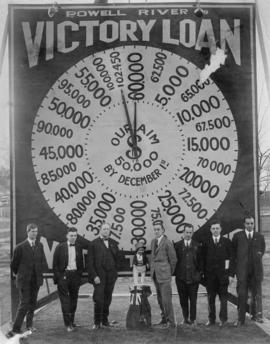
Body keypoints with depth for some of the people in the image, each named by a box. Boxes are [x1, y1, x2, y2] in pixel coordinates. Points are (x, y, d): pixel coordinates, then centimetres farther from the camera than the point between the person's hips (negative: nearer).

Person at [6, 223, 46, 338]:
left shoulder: (40, 246, 5)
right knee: (24, 305, -7)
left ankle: (29, 324, 29)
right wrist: (20, 274, 8)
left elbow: (43, 262, 16)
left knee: (33, 303, 13)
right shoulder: (20, 247, -10)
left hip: (36, 280, 5)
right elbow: (14, 264, -1)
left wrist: (39, 272, 8)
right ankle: (16, 329, -2)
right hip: (24, 281, -5)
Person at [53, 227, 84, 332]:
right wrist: (57, 276, -6)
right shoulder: (60, 247, -2)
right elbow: (55, 263, -1)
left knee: (74, 299, 10)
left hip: (75, 275, 4)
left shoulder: (79, 247, 8)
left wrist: (79, 274, 5)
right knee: (65, 299, -5)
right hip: (63, 275, -4)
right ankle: (68, 324, -4)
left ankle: (71, 321, 22)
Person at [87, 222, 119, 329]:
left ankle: (105, 320, 20)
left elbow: (117, 258, 13)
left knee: (107, 298, 9)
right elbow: (90, 262, -5)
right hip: (99, 275, -4)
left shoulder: (113, 243, 11)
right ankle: (97, 322, 4)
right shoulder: (94, 243, -2)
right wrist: (94, 276, -12)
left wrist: (115, 272, 4)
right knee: (98, 299, -6)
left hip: (111, 275, 4)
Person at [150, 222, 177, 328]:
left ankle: (170, 321, 1)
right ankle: (164, 318, 24)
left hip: (164, 275, -7)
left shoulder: (167, 243, -11)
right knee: (160, 298, 13)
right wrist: (152, 268, 13)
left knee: (166, 299, -7)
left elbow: (173, 260, -6)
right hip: (155, 274, 7)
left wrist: (169, 273, 0)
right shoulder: (153, 241, 12)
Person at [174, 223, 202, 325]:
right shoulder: (177, 245, 5)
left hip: (193, 277, 0)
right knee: (183, 299, 7)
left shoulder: (197, 245, 7)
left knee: (193, 299, 2)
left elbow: (200, 261, 8)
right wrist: (175, 272, -3)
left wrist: (199, 273, 0)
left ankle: (192, 319, 10)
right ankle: (185, 318, 19)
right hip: (181, 277, 0)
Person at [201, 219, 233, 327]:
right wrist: (204, 274, -2)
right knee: (211, 298, 5)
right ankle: (211, 319, 13)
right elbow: (204, 259, 5)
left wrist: (230, 274, -5)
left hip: (223, 274, -1)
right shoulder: (206, 242, 6)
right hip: (210, 275, 1)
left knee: (223, 297, 2)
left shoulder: (226, 241, 4)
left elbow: (230, 258, 2)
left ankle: (223, 319, 11)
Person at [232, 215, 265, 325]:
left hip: (256, 269, 2)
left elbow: (263, 249, 22)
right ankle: (241, 319, 2)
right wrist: (236, 261, 4)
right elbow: (233, 250, 10)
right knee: (242, 294, -2)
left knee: (256, 293, 8)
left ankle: (256, 314, 23)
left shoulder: (260, 237, 9)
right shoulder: (237, 236, 4)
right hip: (242, 270, -2)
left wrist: (259, 256, 8)